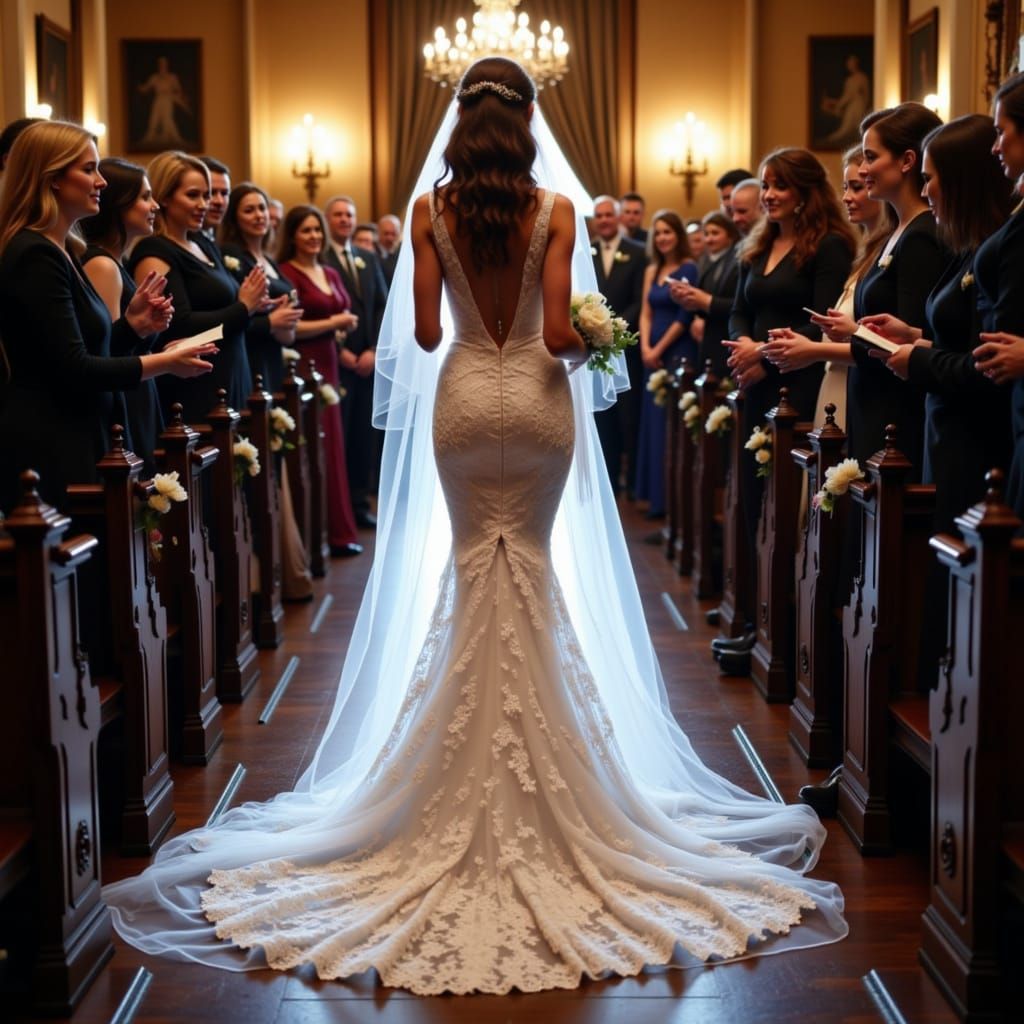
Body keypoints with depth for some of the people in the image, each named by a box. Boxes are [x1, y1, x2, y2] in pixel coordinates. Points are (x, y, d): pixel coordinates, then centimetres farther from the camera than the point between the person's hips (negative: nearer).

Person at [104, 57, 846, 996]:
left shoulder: (431, 207, -4)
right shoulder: (556, 206, -8)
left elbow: (423, 333, -6)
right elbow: (560, 330, -14)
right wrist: (584, 345, 8)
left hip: (462, 399, 1)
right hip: (537, 400, -1)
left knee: (470, 562, 13)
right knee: (534, 563, 12)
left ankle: (473, 779, 17)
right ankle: (537, 773, 16)